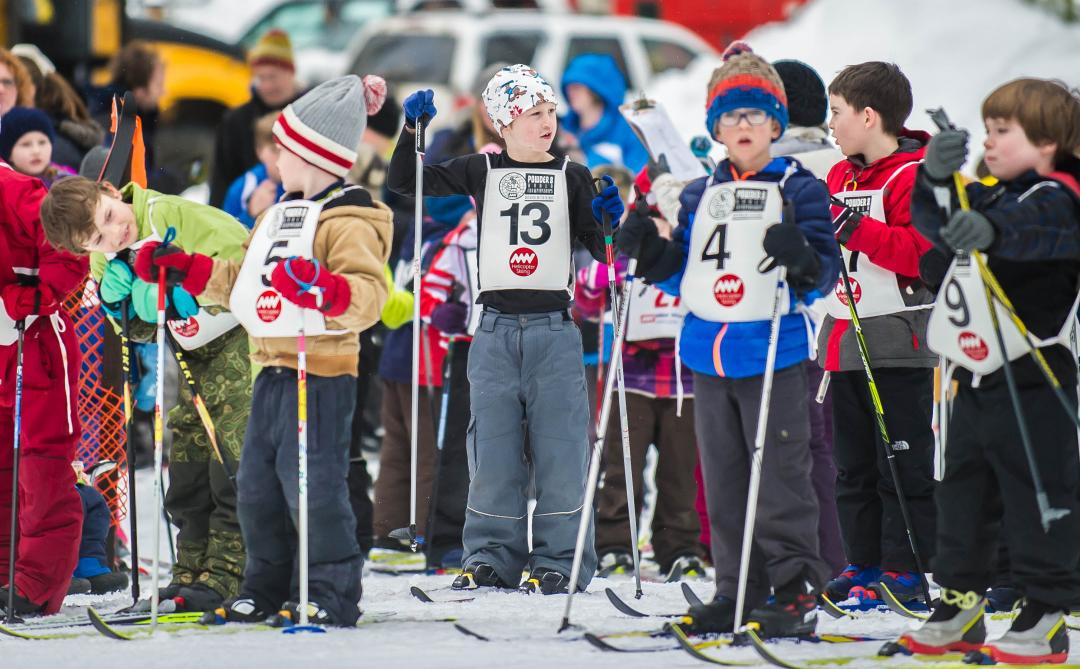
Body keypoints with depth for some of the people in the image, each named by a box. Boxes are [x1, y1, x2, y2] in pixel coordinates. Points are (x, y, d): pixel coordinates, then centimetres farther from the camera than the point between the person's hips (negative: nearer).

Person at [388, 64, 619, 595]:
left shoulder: (571, 176, 7)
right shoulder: (481, 172, 7)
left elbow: (599, 248, 9)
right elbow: (403, 182, 9)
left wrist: (610, 217, -10)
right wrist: (414, 128, -4)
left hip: (553, 329, -1)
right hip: (496, 327, 1)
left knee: (558, 448, -4)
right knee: (492, 449, 1)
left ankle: (559, 560, 1)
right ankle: (491, 557, 8)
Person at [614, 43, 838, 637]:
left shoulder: (797, 189, -1)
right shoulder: (700, 197, 14)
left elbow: (824, 272, -5)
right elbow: (682, 275, 19)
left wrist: (801, 259, -26)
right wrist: (648, 254, 1)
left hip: (773, 357, -6)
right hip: (708, 358, 6)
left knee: (779, 477, -6)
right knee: (723, 482, 9)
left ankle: (795, 591, 0)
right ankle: (737, 590, 17)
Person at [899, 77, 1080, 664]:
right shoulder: (989, 196, 13)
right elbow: (933, 220, 6)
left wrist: (988, 231, -52)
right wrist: (936, 179, -15)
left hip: (1032, 378, -8)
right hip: (976, 378, 8)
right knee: (964, 489, 13)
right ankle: (961, 606, 21)